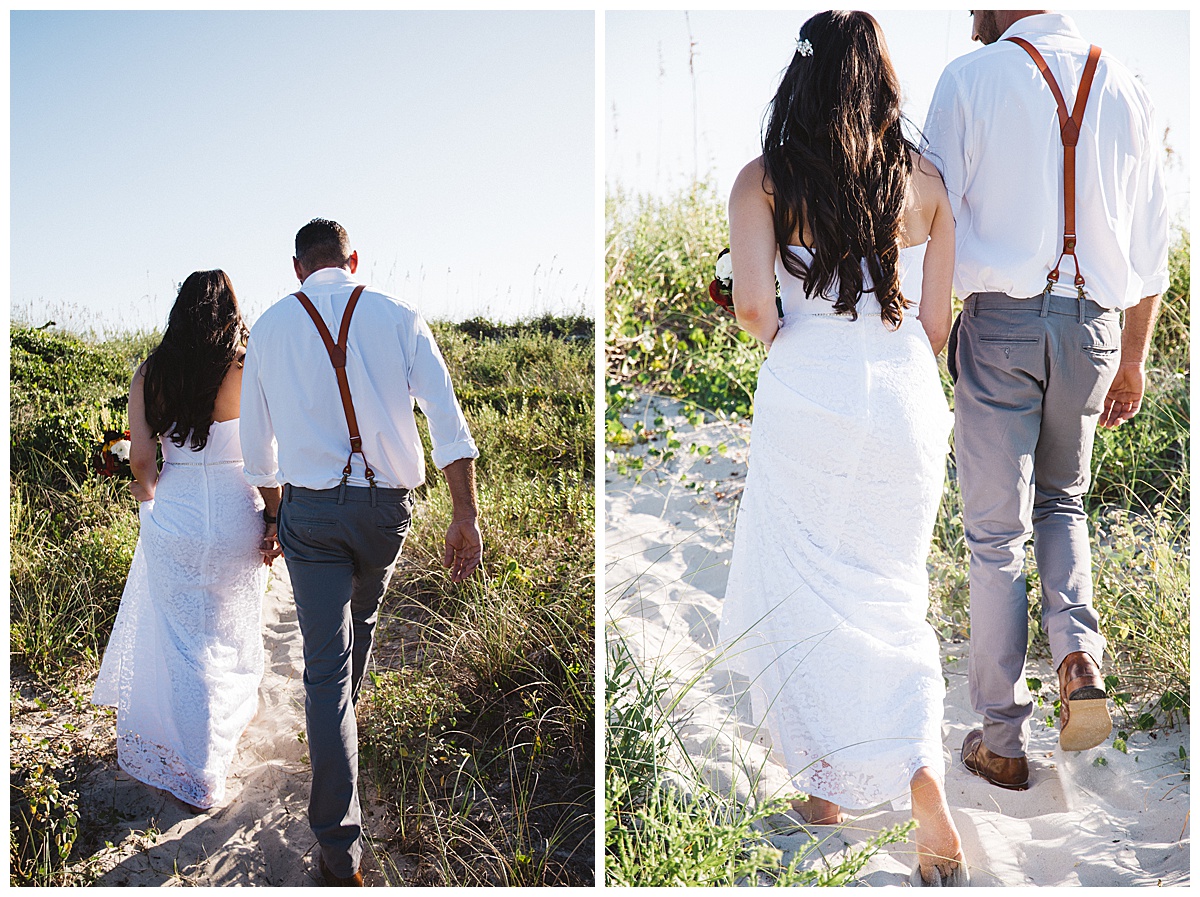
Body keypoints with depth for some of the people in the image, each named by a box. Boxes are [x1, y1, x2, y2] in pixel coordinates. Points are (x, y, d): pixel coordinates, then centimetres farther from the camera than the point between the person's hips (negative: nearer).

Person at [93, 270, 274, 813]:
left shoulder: (149, 374, -2)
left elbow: (141, 460, -3)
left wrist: (151, 503, 15)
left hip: (172, 519, 2)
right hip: (235, 519, -2)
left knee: (180, 639, 12)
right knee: (233, 626, 21)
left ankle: (193, 778, 18)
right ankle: (240, 711, 44)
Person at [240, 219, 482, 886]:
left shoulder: (270, 325, 4)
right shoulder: (397, 316, 1)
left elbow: (258, 438, 10)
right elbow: (447, 418, -9)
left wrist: (274, 513, 23)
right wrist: (467, 516, -11)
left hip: (308, 510, 0)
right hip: (387, 505, 1)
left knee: (326, 667, 1)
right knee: (362, 620, 28)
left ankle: (340, 848, 0)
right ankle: (346, 716, 52)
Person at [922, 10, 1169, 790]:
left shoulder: (971, 79, -5)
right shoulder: (1126, 90, 8)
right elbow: (1149, 246, 10)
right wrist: (1134, 359, 18)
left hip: (1000, 322, -4)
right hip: (1092, 324, 4)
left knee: (997, 531, 5)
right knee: (1062, 502, 25)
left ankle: (1004, 742, 14)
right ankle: (1080, 658, 1)